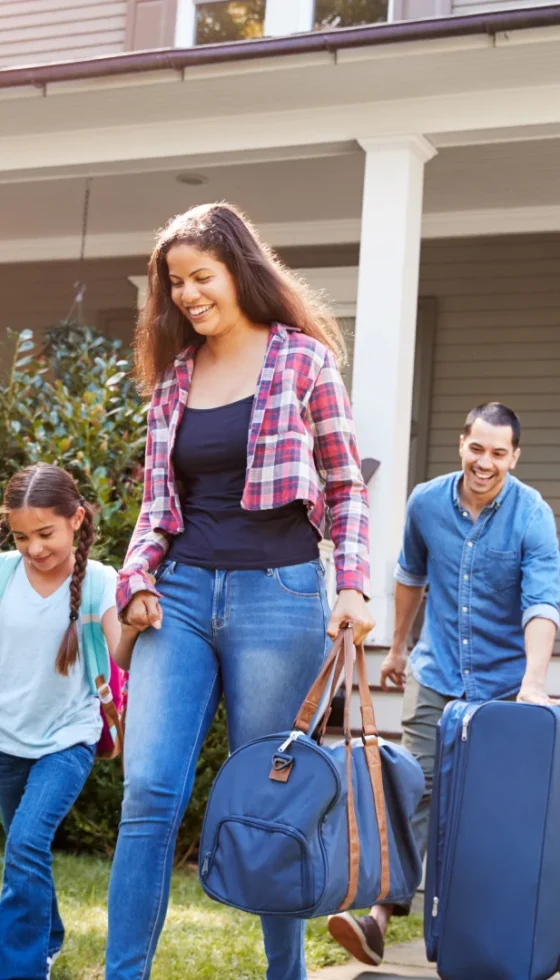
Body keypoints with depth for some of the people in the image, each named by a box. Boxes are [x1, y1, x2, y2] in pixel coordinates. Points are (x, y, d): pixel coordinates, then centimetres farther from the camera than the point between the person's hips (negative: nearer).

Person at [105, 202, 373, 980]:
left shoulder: (302, 359, 0)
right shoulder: (175, 374, 12)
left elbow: (347, 486, 2)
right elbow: (159, 499, 16)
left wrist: (353, 587, -8)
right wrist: (138, 579, 0)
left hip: (278, 595, -3)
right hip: (182, 595, 4)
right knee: (149, 792, -5)